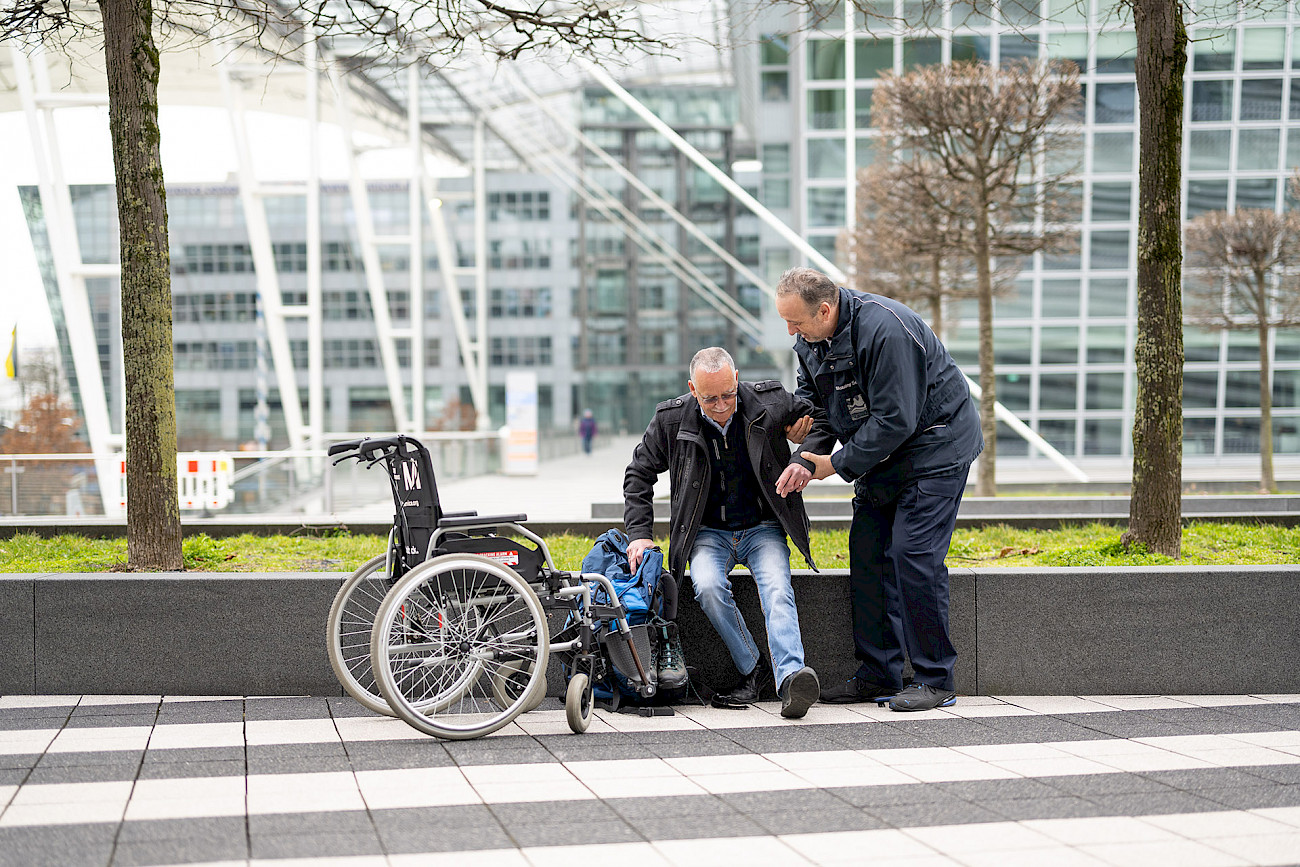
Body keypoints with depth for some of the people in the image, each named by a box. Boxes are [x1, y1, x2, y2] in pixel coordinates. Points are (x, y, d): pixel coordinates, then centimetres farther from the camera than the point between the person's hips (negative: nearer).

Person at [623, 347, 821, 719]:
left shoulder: (771, 402, -9)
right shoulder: (671, 419, -8)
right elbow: (640, 473, 6)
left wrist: (806, 443, -11)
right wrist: (640, 532, -4)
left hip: (763, 528, 0)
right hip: (709, 532, 1)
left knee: (777, 591, -29)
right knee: (708, 585, -31)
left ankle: (790, 678, -43)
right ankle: (753, 670, -16)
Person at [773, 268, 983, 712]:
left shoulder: (884, 329, -29)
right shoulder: (810, 340, -1)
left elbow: (895, 420, -29)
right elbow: (814, 403, 8)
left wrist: (838, 464, -20)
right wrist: (806, 458, -11)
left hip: (935, 446, -9)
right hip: (881, 454, 9)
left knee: (913, 553, -15)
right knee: (868, 552, 3)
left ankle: (935, 679, -7)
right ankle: (878, 675, 10)